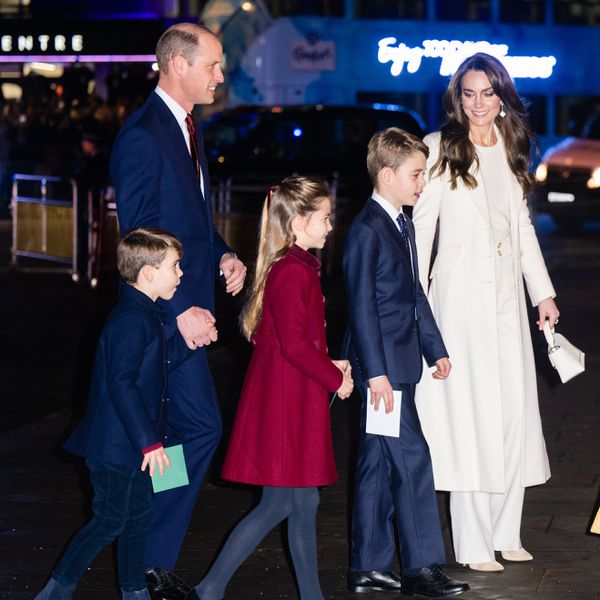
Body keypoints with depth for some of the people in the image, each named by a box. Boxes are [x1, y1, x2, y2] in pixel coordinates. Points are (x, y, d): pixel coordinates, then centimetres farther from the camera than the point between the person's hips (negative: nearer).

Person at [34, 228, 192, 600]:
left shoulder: (145, 315, 11)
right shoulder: (131, 321, -22)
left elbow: (158, 361, 22)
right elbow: (121, 384, -28)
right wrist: (149, 441, -27)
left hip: (131, 445, 10)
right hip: (117, 447, -10)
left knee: (139, 515, 17)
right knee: (110, 523, -1)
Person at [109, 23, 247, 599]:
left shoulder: (187, 128, 14)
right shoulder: (142, 135, -16)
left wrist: (223, 256, 6)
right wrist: (181, 310, -21)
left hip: (189, 304, 10)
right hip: (165, 308, -10)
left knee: (178, 433, 11)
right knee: (202, 427, -11)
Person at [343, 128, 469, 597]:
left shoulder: (403, 225, 16)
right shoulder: (367, 230, -14)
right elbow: (362, 306, -17)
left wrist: (435, 347, 20)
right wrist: (375, 371, -20)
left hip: (400, 364, 10)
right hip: (382, 364, -10)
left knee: (378, 466, 11)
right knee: (412, 460, -8)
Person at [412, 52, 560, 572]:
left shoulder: (510, 150, 13)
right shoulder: (441, 149, -3)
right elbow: (421, 226, -5)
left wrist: (543, 292, 16)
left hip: (506, 293, 6)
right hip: (460, 291, -6)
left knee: (514, 406, 4)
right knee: (469, 411, -6)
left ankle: (505, 533, 13)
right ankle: (473, 543, -3)